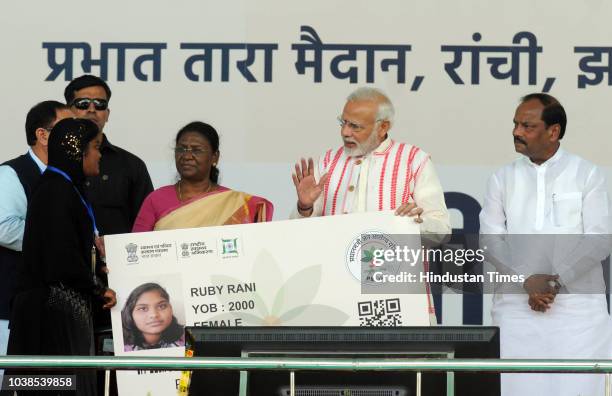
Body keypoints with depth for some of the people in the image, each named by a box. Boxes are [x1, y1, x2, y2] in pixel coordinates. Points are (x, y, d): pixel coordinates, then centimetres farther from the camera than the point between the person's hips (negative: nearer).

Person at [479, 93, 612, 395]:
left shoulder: (587, 175, 5)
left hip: (578, 305, -2)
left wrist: (556, 280, -13)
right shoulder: (502, 179, 12)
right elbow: (491, 240, 4)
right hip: (517, 305, 2)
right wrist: (527, 280, -11)